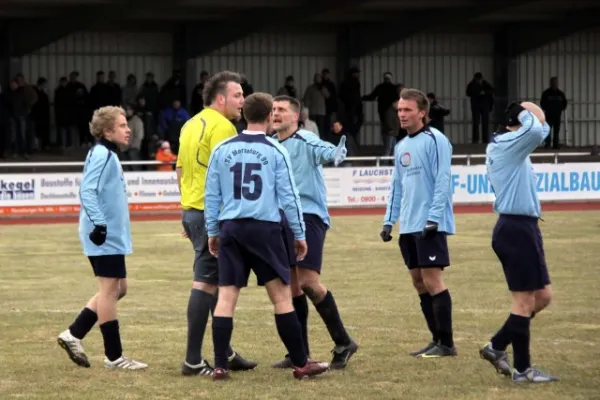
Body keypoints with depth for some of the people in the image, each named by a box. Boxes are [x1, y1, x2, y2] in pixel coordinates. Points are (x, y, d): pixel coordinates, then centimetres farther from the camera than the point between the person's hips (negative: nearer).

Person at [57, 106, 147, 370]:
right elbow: (87, 191, -24)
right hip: (105, 237, -10)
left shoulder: (109, 155, 16)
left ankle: (74, 335, 16)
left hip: (111, 235, 10)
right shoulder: (101, 155, -14)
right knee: (110, 289, -5)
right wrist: (99, 223, -29)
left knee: (118, 288, 15)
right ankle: (114, 357, 1)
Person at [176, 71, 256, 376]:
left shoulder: (191, 125, 16)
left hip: (191, 210, 10)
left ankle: (225, 352, 24)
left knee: (218, 282, 17)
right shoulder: (222, 126, -14)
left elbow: (179, 171, 21)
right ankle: (193, 361, -7)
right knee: (206, 283, -7)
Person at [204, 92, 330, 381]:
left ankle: (220, 366, -1)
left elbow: (211, 194, 9)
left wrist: (212, 232, 18)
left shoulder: (222, 150, 6)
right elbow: (288, 196, -2)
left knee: (226, 296, 2)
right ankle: (301, 364, 7)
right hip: (264, 228, -3)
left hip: (231, 228, 3)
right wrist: (299, 234, 6)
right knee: (282, 295, 3)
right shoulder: (276, 151, -2)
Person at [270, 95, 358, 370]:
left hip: (309, 216, -7)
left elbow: (326, 151, -29)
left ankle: (343, 343, -2)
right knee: (291, 285, 7)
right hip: (283, 221, 7)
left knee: (308, 281, -15)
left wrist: (336, 154, -49)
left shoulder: (305, 141, -9)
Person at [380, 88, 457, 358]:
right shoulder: (401, 146, 16)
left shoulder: (435, 140, -8)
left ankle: (446, 344, -5)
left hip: (430, 225, -8)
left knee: (432, 280, -9)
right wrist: (389, 220, 13)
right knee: (419, 282, 8)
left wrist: (434, 218, -20)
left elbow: (442, 181, -13)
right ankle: (437, 340, 14)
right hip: (409, 225, 8)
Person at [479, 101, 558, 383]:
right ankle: (522, 369, 3)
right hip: (517, 229, -11)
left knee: (542, 296, 14)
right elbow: (537, 132, -31)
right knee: (525, 301, -4)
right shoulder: (507, 143, -13)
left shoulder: (505, 146, 17)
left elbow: (542, 131, 30)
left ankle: (497, 347, 19)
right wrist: (528, 114, -14)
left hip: (518, 228, 11)